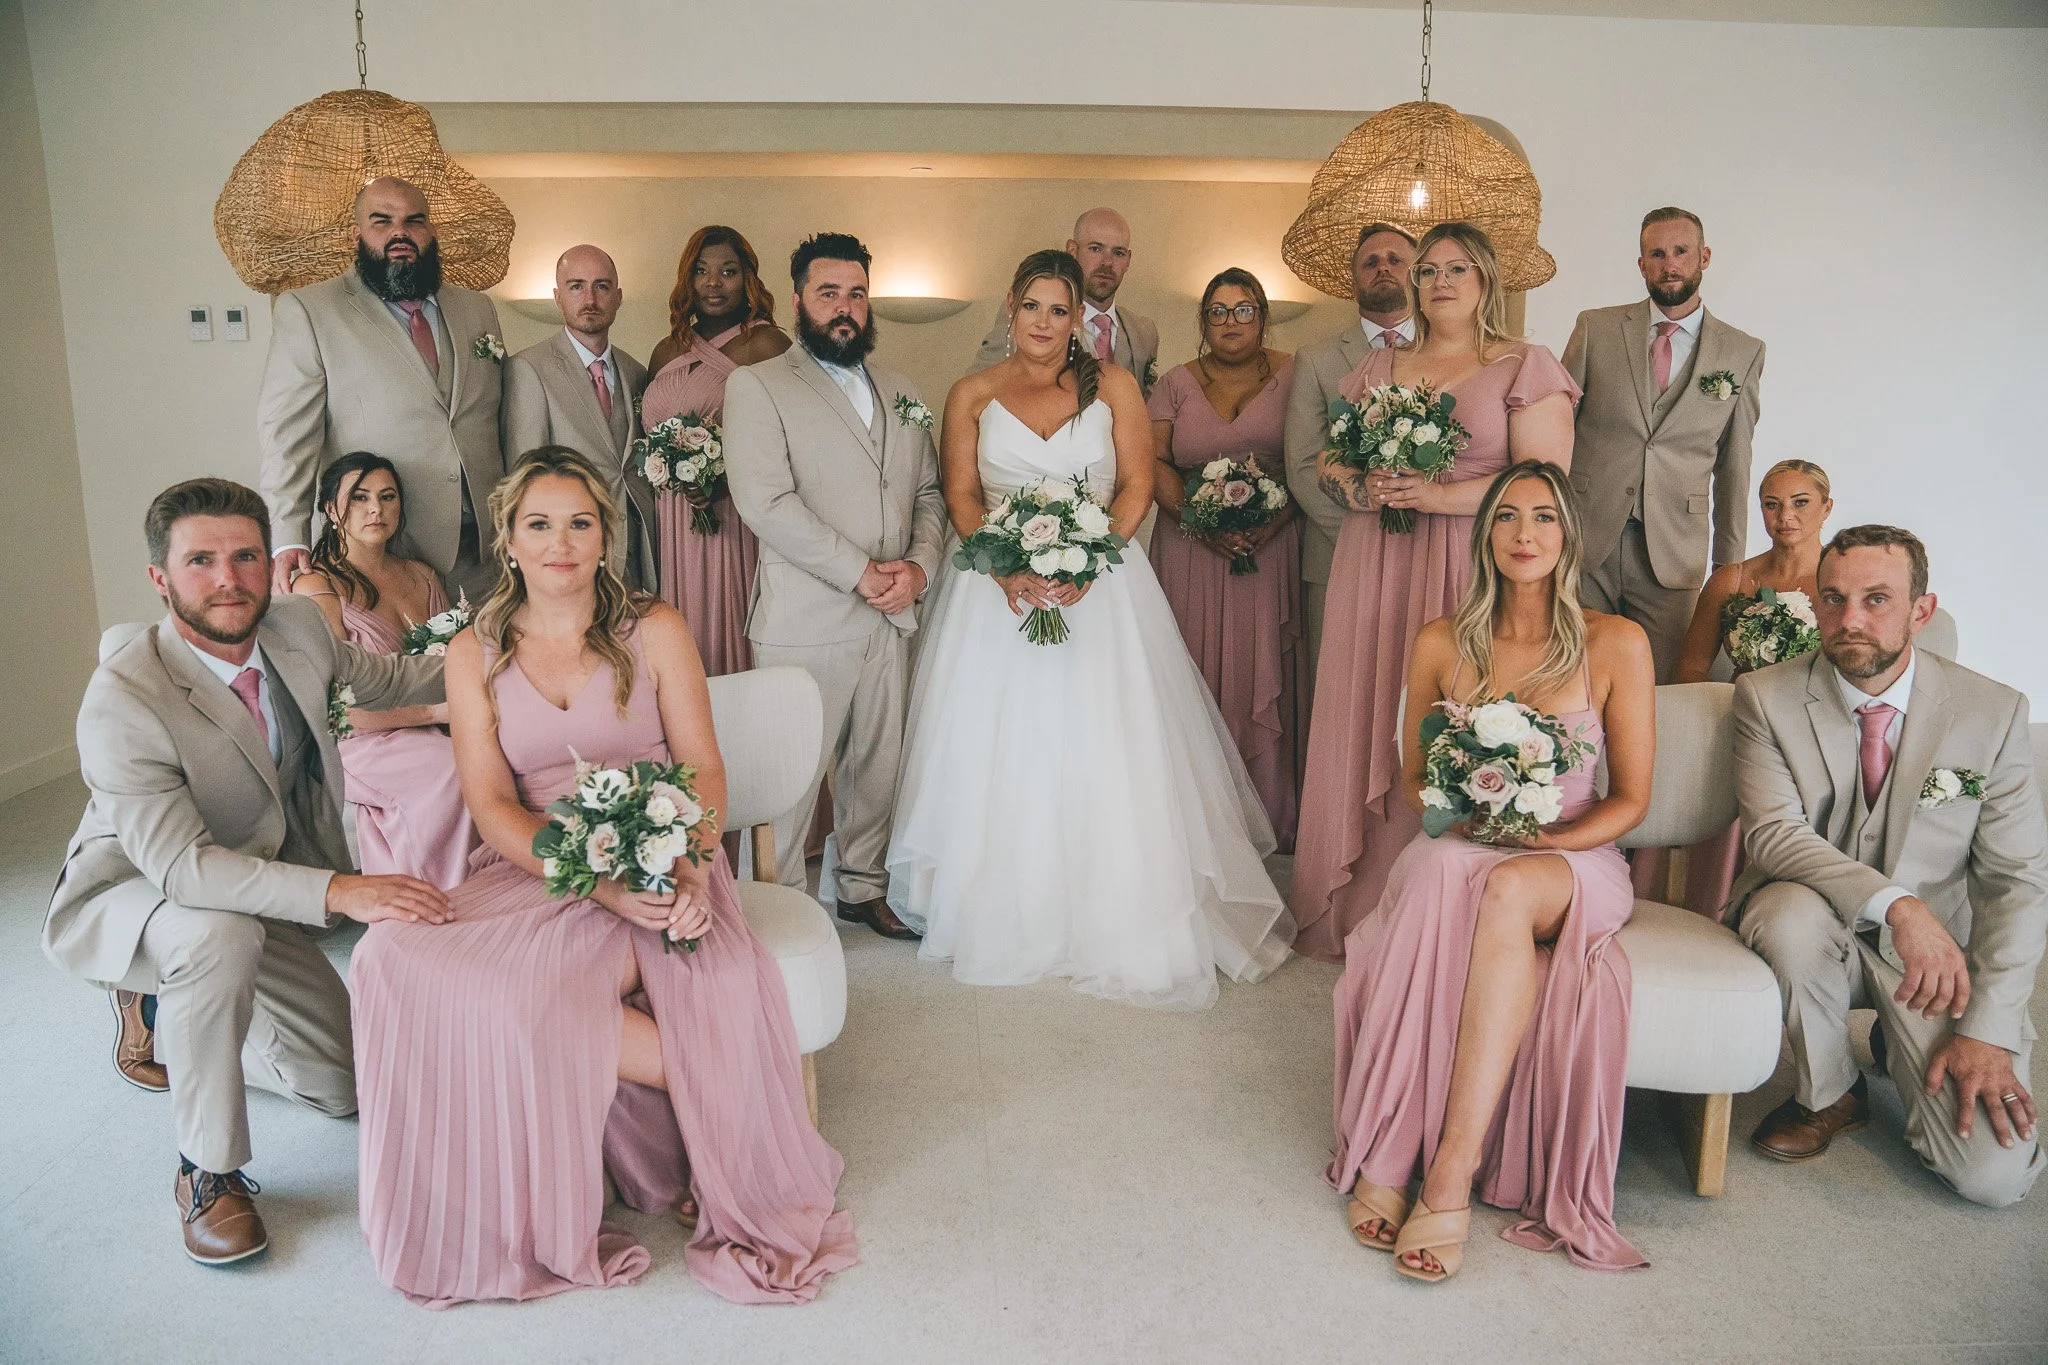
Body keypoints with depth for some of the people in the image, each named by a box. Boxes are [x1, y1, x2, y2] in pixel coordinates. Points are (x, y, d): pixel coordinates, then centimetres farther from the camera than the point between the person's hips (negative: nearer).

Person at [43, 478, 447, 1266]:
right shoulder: (123, 699, -32)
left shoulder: (298, 626, -14)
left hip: (255, 893, 6)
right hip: (127, 899, -6)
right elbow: (179, 865, -37)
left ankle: (165, 1023, 32)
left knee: (345, 1086, 7)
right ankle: (206, 1172, -20)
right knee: (217, 934, -42)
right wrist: (340, 892, -47)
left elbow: (376, 677, 9)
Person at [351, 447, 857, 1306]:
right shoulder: (475, 654, 9)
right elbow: (492, 804, 0)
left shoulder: (655, 632, 6)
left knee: (715, 971, -35)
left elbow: (705, 769, 0)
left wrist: (689, 867, -23)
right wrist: (598, 882, -18)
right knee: (407, 956, -30)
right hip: (536, 874, 2)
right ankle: (696, 1075, -21)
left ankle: (740, 1205, -9)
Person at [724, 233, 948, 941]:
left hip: (892, 619, 6)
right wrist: (860, 572, -15)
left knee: (878, 765, 14)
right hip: (806, 622, -5)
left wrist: (918, 566, -5)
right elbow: (766, 503, -14)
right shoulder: (756, 386, -2)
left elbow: (929, 493, 15)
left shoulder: (901, 392, 17)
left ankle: (864, 888, 31)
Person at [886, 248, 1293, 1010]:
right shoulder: (973, 396, 7)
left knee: (1102, 754, -2)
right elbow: (961, 497, 1)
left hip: (1099, 586, 0)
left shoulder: (1113, 388, 5)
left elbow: (1137, 487, 0)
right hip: (999, 589, 1)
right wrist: (1008, 567, -17)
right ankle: (1006, 916, 14)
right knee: (1001, 753, 1)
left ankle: (1116, 920, 10)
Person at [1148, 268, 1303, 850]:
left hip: (1273, 552, -1)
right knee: (1200, 681, -1)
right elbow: (1154, 463, 3)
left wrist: (1274, 521, -16)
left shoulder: (1291, 376, 7)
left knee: (1267, 681, -1)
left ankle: (1268, 819, 8)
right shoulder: (1177, 383, 12)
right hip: (1193, 554, 1)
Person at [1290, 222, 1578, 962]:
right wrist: (1358, 487, -7)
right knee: (1367, 731, 1)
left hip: (1470, 573, -4)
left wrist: (1442, 496, -18)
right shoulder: (1378, 365, 18)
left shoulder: (1527, 368, 4)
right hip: (1374, 572, 4)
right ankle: (1360, 913, 11)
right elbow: (1329, 461, 16)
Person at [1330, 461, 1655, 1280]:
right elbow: (1413, 781, 13)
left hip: (1572, 859, -1)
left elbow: (1630, 799, 0)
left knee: (1509, 890, -39)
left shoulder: (1616, 645, -1)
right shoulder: (1442, 644, 7)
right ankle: (1386, 1154, -33)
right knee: (1441, 877, -37)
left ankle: (1453, 1170, -40)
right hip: (1456, 852, 2)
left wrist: (1546, 840, -18)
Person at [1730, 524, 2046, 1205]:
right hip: (1814, 931, 0)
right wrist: (1897, 905, -35)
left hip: (1937, 949, 1)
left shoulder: (1993, 713, -7)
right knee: (1795, 913, -37)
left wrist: (1988, 1029, -14)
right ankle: (1827, 1094, -6)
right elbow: (1772, 833, -19)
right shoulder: (1766, 697, -9)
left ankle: (1897, 1044, 19)